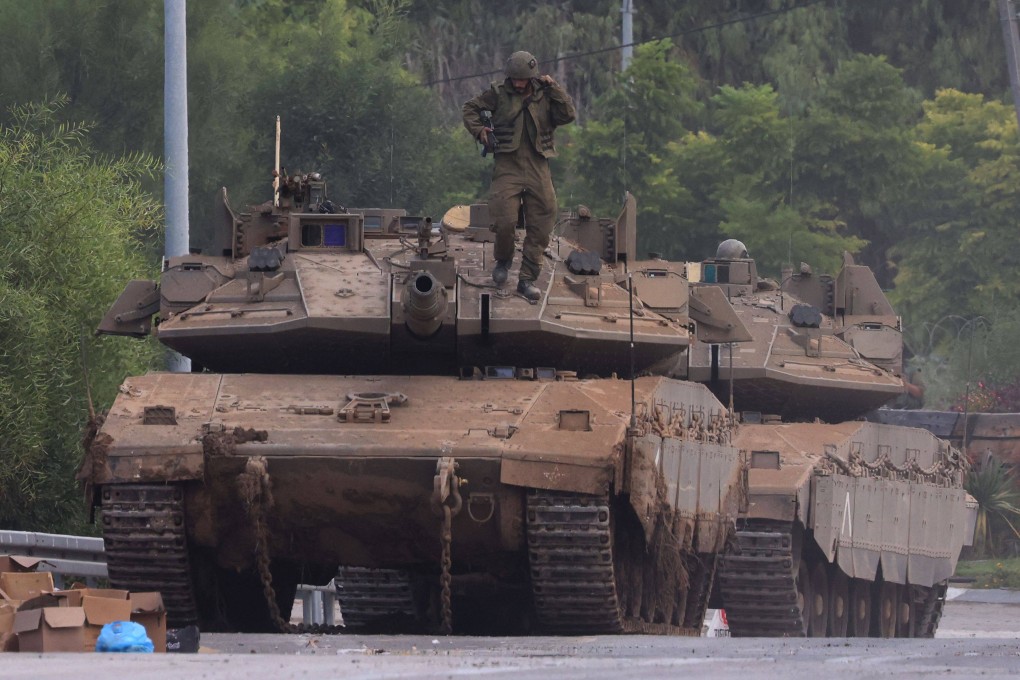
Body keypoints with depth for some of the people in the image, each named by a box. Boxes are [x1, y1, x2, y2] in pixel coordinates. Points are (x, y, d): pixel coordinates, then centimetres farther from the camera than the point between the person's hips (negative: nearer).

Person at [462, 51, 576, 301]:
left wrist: (554, 88, -6)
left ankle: (527, 279, 8)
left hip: (538, 169, 2)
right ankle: (503, 260, 16)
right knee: (504, 221, -14)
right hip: (507, 166, -2)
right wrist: (479, 131, -1)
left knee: (539, 229, -1)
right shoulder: (499, 94, 5)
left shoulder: (545, 96, 8)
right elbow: (471, 108, 14)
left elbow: (568, 115, -3)